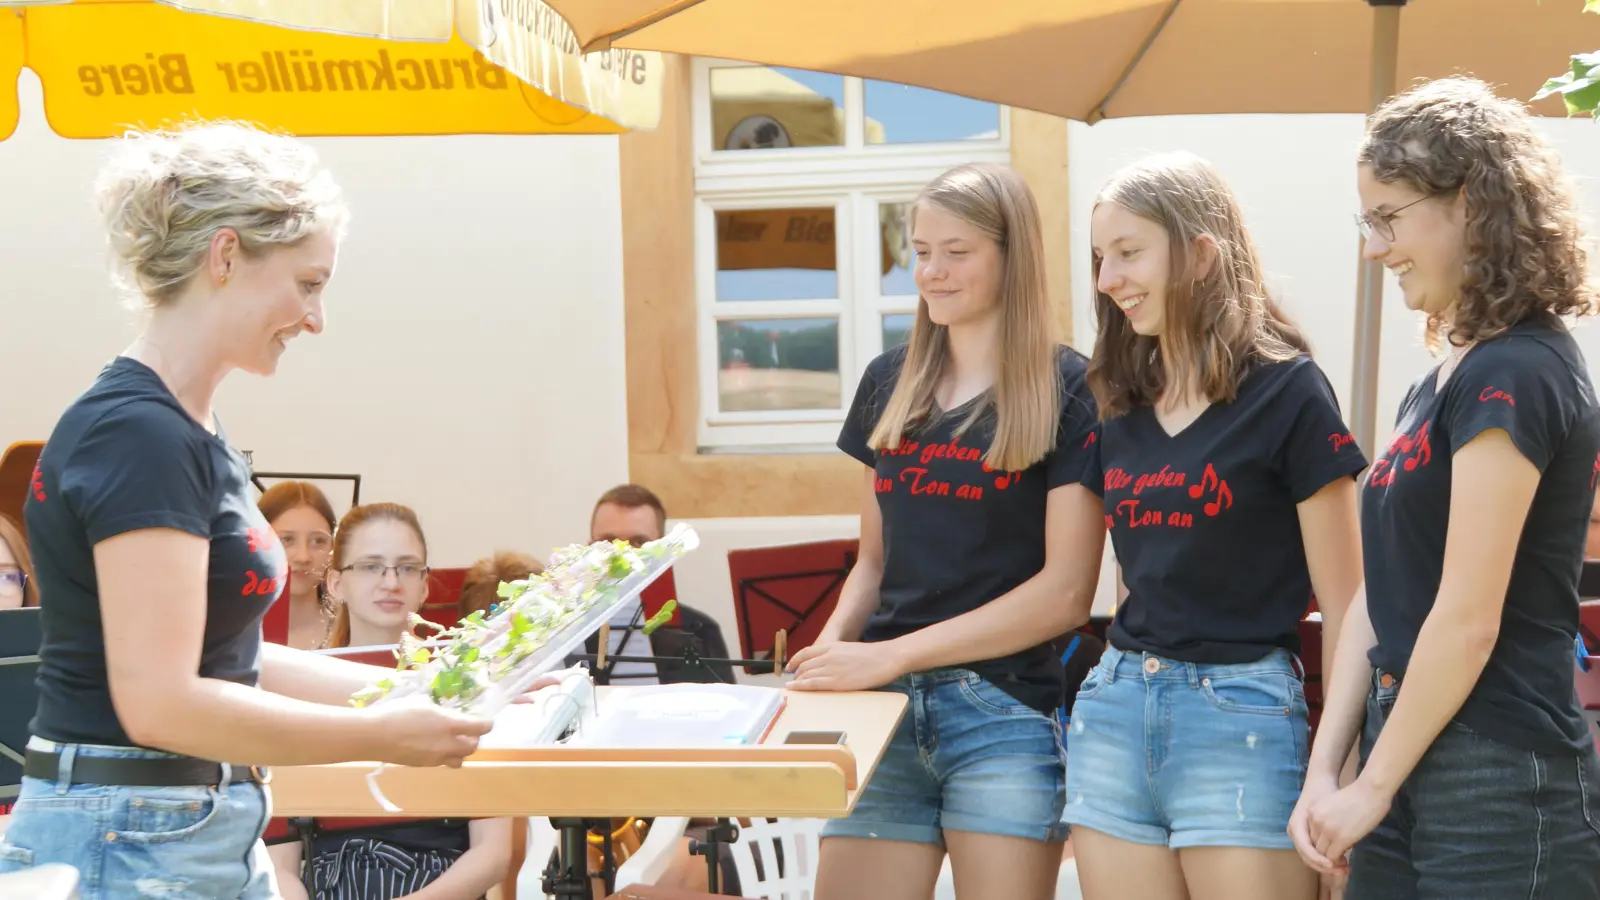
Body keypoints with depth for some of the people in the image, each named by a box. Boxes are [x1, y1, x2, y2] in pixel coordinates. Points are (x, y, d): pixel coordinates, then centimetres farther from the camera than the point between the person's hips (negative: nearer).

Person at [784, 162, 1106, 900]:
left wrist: (889, 654, -13)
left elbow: (1065, 591, -9)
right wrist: (833, 644, -4)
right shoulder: (889, 383, 12)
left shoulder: (1067, 390, -4)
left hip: (1006, 711, -4)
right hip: (884, 705, 4)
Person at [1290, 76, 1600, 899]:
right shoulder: (1442, 382, 13)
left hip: (1502, 791, -9)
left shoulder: (1514, 376, -15)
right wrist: (1323, 769, 6)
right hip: (1410, 770, 9)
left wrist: (1372, 787, -11)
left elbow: (1469, 621, -19)